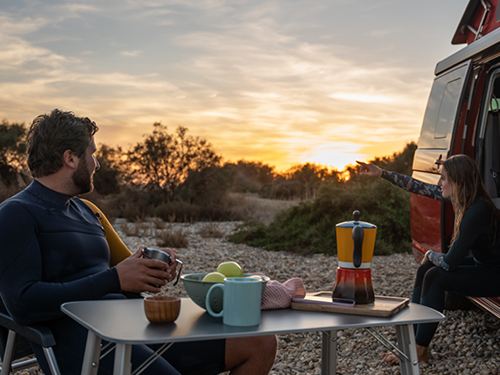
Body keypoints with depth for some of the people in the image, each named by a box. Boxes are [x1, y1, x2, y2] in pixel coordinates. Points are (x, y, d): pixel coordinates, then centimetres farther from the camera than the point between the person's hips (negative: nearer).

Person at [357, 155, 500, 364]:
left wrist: (430, 254, -6)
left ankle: (419, 350, -10)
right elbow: (421, 188, 8)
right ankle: (412, 337, 4)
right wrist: (382, 173, 8)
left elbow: (449, 262, -28)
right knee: (425, 270, 3)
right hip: (482, 264, 9)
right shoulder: (463, 197, -5)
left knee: (435, 277, -19)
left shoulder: (478, 211, -31)